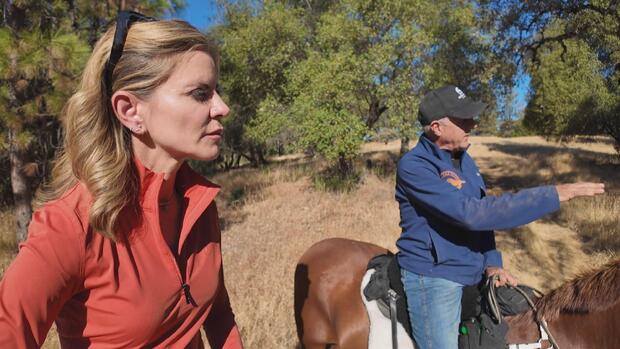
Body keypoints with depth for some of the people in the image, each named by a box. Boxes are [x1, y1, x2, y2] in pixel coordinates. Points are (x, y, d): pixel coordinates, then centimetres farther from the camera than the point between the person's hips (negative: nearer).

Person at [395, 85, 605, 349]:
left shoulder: (464, 159, 5)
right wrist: (554, 195, -28)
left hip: (473, 277, 8)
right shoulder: (413, 166, -22)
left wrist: (492, 262, 2)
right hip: (433, 280, -8)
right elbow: (470, 213, -31)